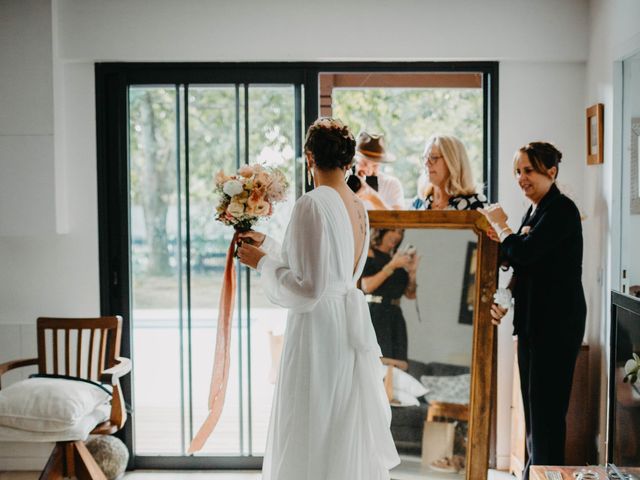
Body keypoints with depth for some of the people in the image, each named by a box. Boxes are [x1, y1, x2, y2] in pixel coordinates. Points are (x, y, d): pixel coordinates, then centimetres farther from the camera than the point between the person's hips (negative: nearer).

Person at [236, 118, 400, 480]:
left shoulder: (313, 204, -17)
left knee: (313, 439, 3)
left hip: (319, 328, -8)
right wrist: (267, 245, 23)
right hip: (353, 324, 8)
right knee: (350, 433, 17)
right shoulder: (358, 206, 8)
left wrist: (262, 262, -6)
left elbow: (309, 288, -20)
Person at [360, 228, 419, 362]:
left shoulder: (398, 258, 17)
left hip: (395, 314, 6)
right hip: (375, 312, -6)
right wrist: (391, 266, -10)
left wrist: (412, 271, 1)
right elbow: (367, 286, -12)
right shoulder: (370, 253, 2)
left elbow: (410, 294, 15)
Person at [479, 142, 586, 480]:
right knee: (532, 405, 14)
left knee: (546, 406, -5)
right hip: (532, 322, 9)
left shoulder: (562, 210, -13)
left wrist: (500, 224, -7)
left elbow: (522, 253, -23)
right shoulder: (534, 211, 14)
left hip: (557, 323, -9)